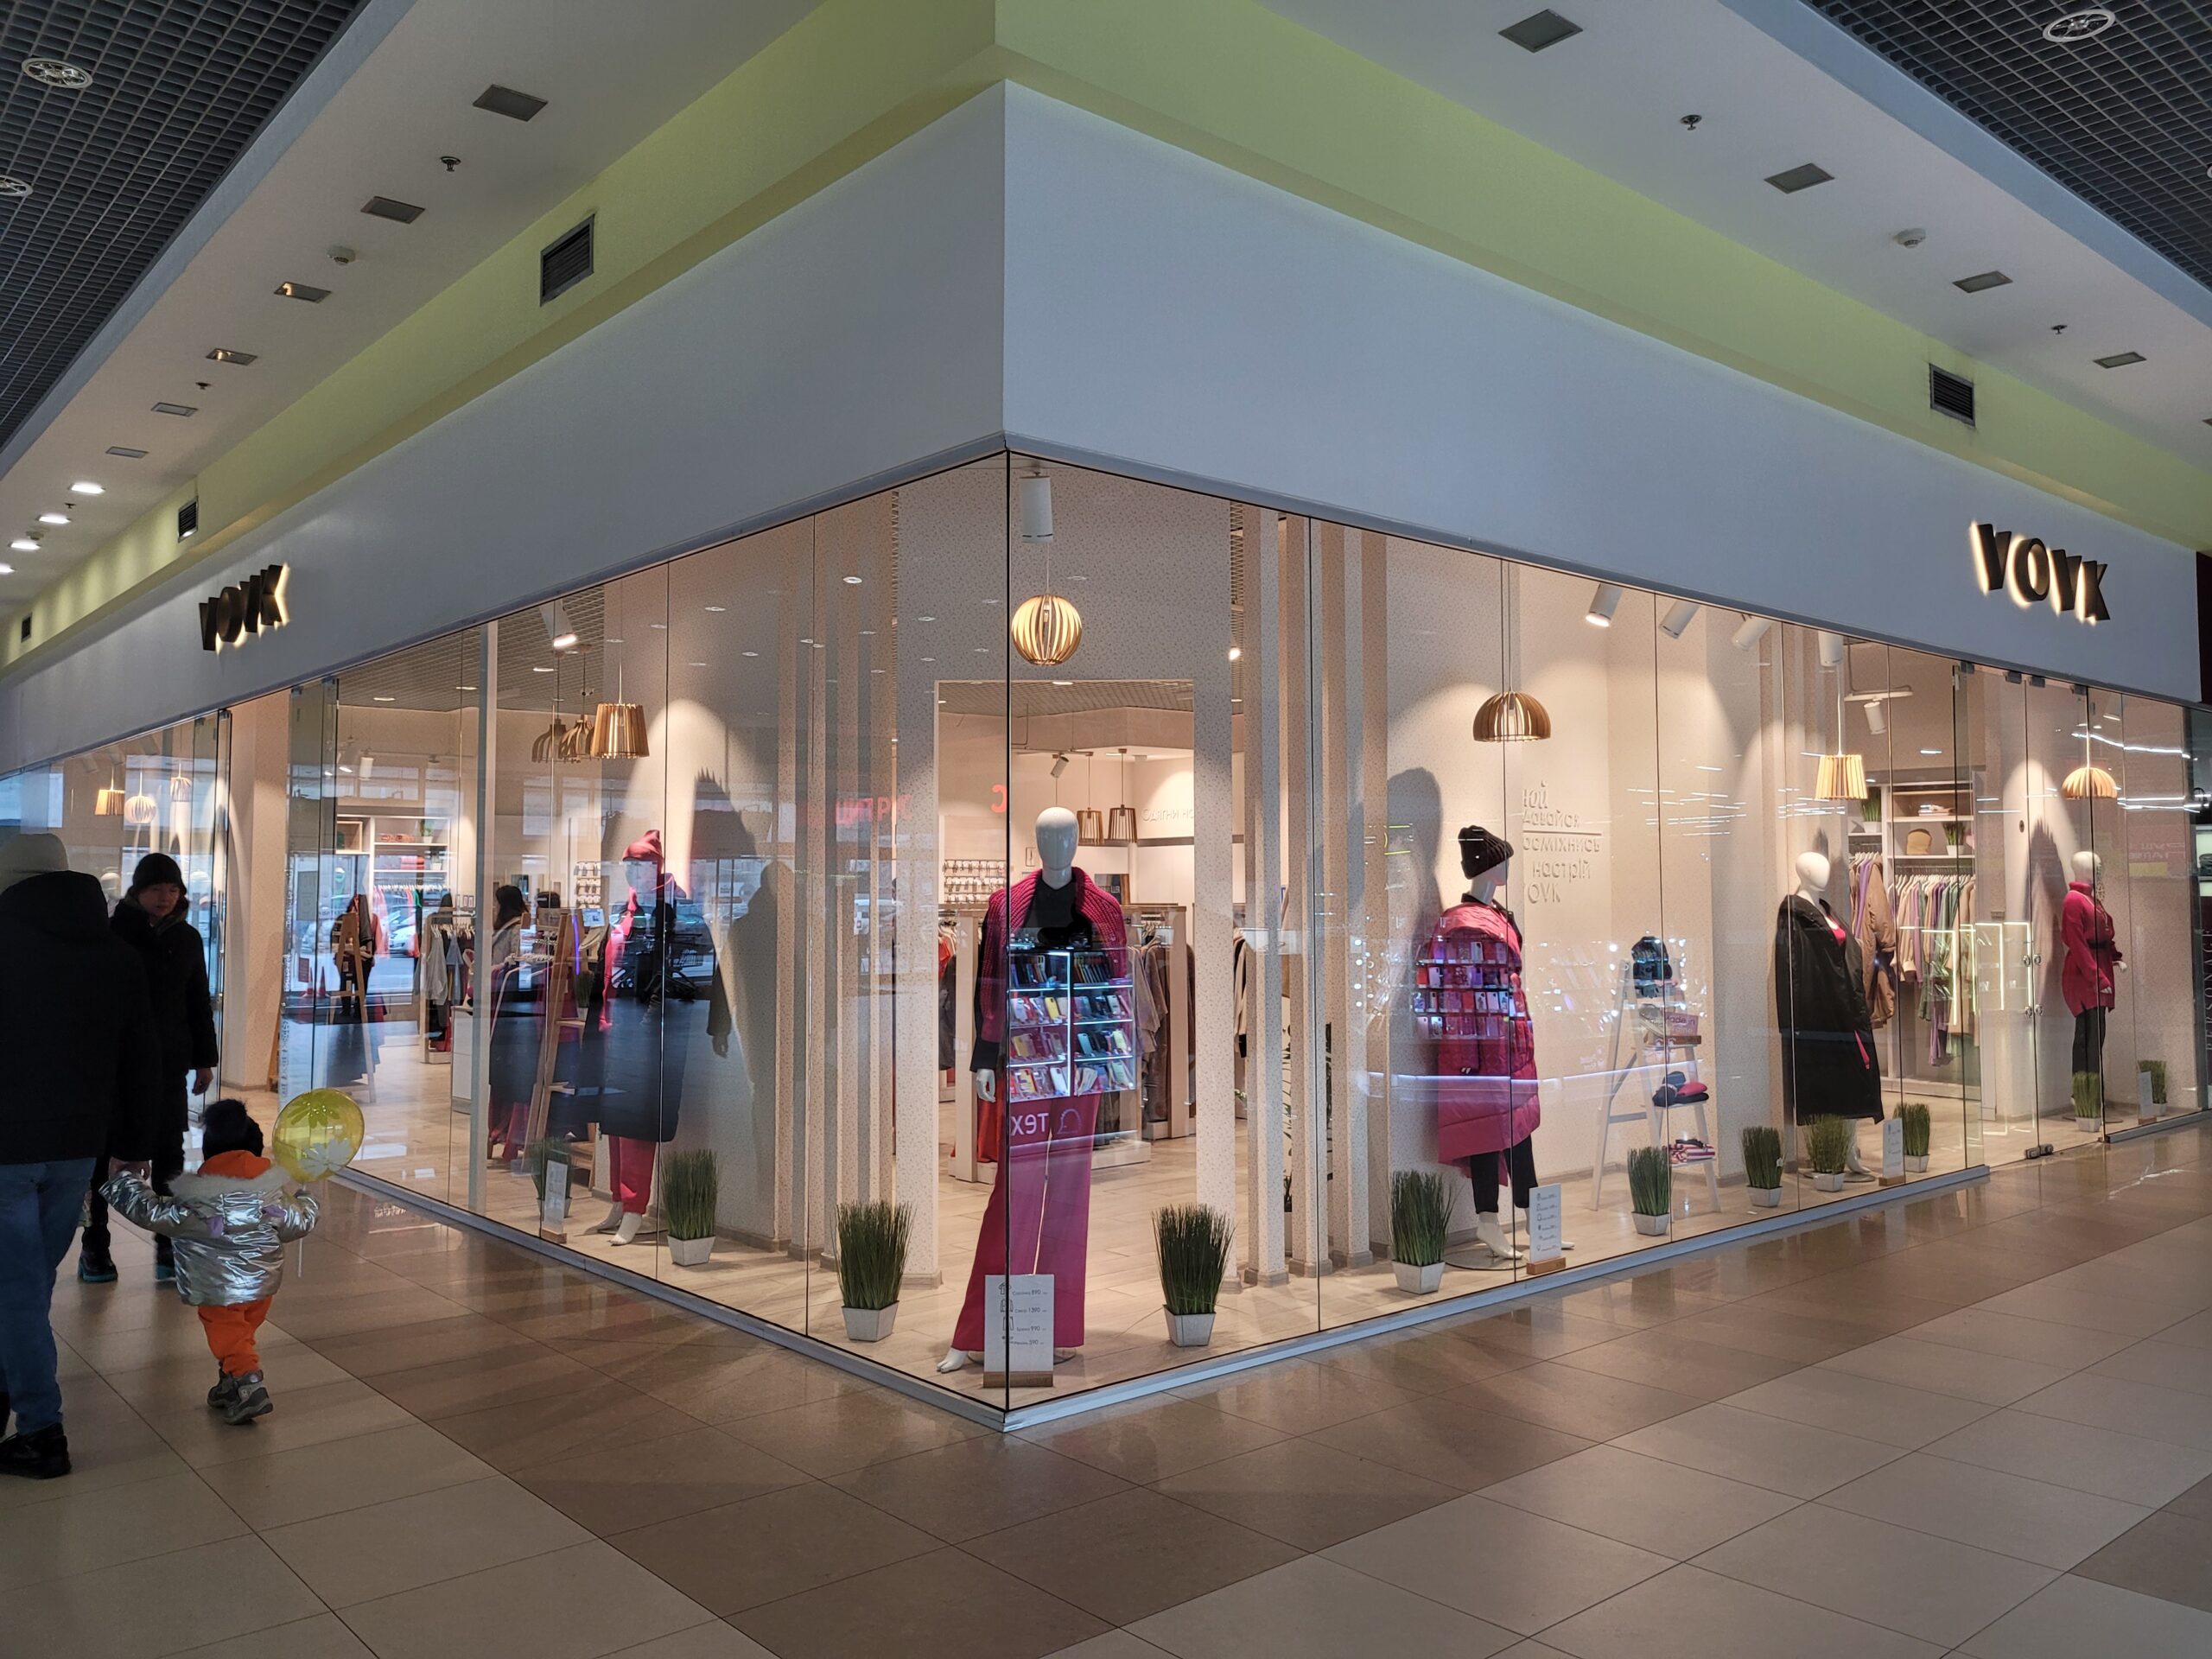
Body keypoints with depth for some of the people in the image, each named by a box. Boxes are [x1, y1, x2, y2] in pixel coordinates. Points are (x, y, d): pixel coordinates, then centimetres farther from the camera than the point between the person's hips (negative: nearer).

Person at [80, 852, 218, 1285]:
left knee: (168, 1153, 4)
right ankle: (94, 1245, 17)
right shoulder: (112, 933, -5)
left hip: (169, 1065, 3)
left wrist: (204, 1059, 10)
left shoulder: (187, 938, 6)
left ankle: (168, 1244, 11)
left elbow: (200, 1003, 11)